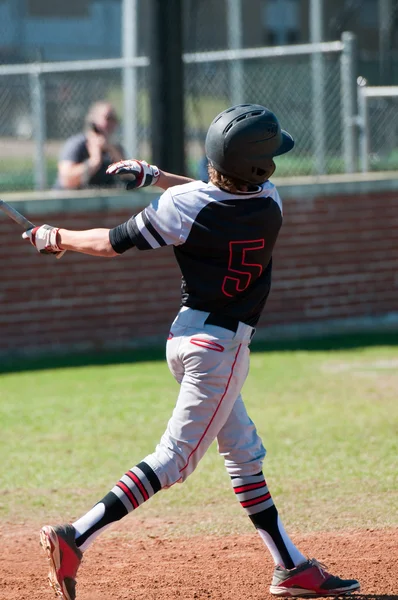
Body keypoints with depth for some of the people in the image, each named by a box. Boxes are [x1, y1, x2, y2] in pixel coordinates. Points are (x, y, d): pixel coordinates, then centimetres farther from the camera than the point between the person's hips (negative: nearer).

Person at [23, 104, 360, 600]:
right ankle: (76, 538, -17)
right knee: (174, 458, -4)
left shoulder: (181, 207, -12)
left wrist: (54, 238, 12)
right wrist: (158, 177, 9)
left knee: (244, 453, 16)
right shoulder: (270, 204, -11)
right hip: (222, 344, -4)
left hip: (187, 333, 4)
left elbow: (113, 244, -4)